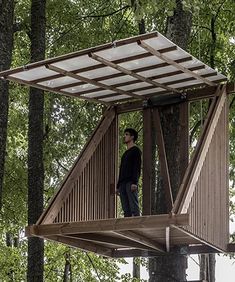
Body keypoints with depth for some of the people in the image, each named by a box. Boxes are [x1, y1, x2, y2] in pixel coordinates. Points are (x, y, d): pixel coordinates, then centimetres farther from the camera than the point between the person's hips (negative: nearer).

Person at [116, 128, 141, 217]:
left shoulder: (136, 150, 2)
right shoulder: (125, 153, 27)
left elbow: (137, 168, -8)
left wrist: (134, 182, -20)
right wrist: (118, 186, 19)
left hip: (131, 182, -8)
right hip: (123, 183, 8)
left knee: (134, 207, -14)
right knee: (126, 209, 1)